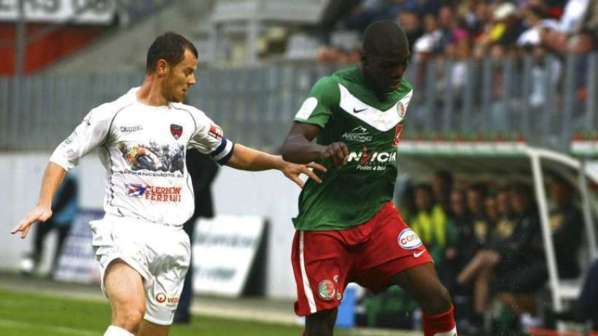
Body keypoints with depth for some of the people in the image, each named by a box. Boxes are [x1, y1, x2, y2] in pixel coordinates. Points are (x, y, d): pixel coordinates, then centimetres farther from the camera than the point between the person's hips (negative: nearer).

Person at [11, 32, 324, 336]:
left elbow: (230, 153, 29)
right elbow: (63, 156, 3)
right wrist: (44, 204, -11)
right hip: (125, 232, -5)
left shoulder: (189, 118, 15)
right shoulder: (113, 114, 0)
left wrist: (279, 162, 18)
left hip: (171, 241, 5)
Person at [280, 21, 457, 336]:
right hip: (324, 224, -5)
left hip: (377, 215, 5)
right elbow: (290, 146, -27)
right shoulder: (333, 88, -15)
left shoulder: (403, 91, 5)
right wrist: (323, 150, -48)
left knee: (436, 297, -11)